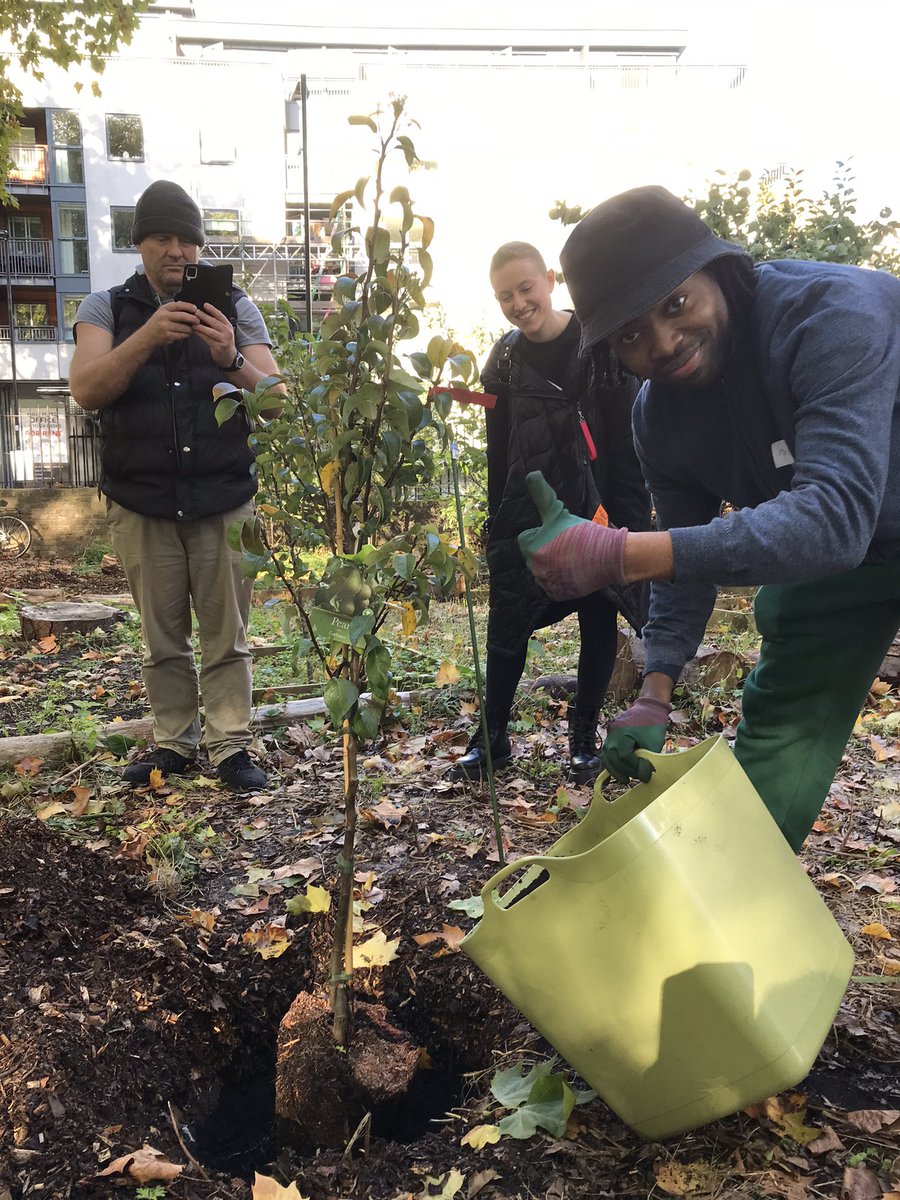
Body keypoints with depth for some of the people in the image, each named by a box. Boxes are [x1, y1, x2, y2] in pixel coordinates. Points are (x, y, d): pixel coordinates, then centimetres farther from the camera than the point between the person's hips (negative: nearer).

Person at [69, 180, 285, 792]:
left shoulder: (235, 308, 7)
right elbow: (87, 390, -11)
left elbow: (276, 398, -1)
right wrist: (148, 337, -26)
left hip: (225, 502, 0)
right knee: (162, 638, 7)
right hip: (141, 503, 1)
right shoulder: (106, 308, 6)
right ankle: (174, 742, 20)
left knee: (226, 636, 2)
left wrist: (231, 359, -21)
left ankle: (231, 747, 12)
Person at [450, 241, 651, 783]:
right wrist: (496, 525, 10)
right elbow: (499, 453, 11)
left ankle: (584, 740, 22)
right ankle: (492, 736, 19)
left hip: (596, 511, -3)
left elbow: (627, 441, -8)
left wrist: (632, 517, -12)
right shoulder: (505, 358, 5)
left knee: (598, 621, 7)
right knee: (508, 623, 4)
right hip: (527, 513, 3)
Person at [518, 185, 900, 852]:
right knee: (769, 755, 6)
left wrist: (616, 555, -52)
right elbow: (691, 550, -2)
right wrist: (656, 693, -15)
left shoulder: (830, 312, -33)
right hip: (817, 554, 5)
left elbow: (836, 516, -44)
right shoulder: (659, 419, -12)